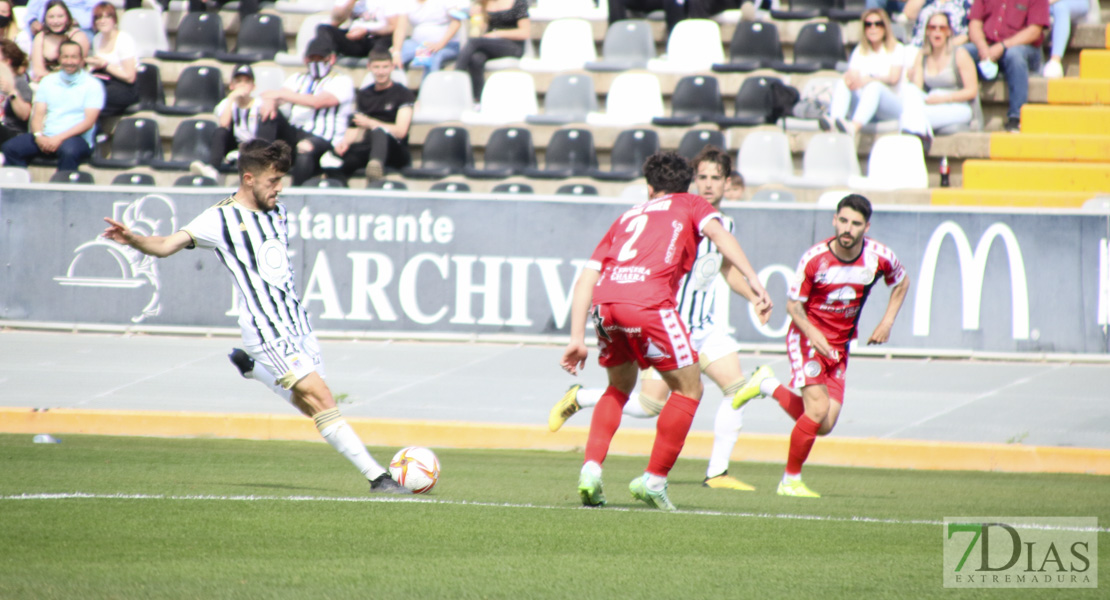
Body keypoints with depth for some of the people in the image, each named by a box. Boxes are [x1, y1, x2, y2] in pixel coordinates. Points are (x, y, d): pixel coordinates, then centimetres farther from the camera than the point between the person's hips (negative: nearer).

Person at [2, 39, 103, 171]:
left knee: (69, 151, -40)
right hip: (46, 136, 4)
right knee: (11, 147, -20)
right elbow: (38, 115, 10)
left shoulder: (92, 85, 2)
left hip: (77, 138, -4)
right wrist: (39, 136, -13)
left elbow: (88, 122, -7)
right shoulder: (48, 81, 16)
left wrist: (60, 138, -19)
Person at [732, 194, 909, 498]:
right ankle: (791, 481, -3)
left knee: (824, 426, 0)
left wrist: (887, 322, 1)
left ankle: (768, 385, 24)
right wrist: (812, 333, -24)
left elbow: (901, 282, 12)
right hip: (807, 339, -5)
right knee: (818, 409, -21)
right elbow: (793, 303, -7)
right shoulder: (814, 258, -19)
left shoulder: (880, 257, -11)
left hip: (839, 347, 5)